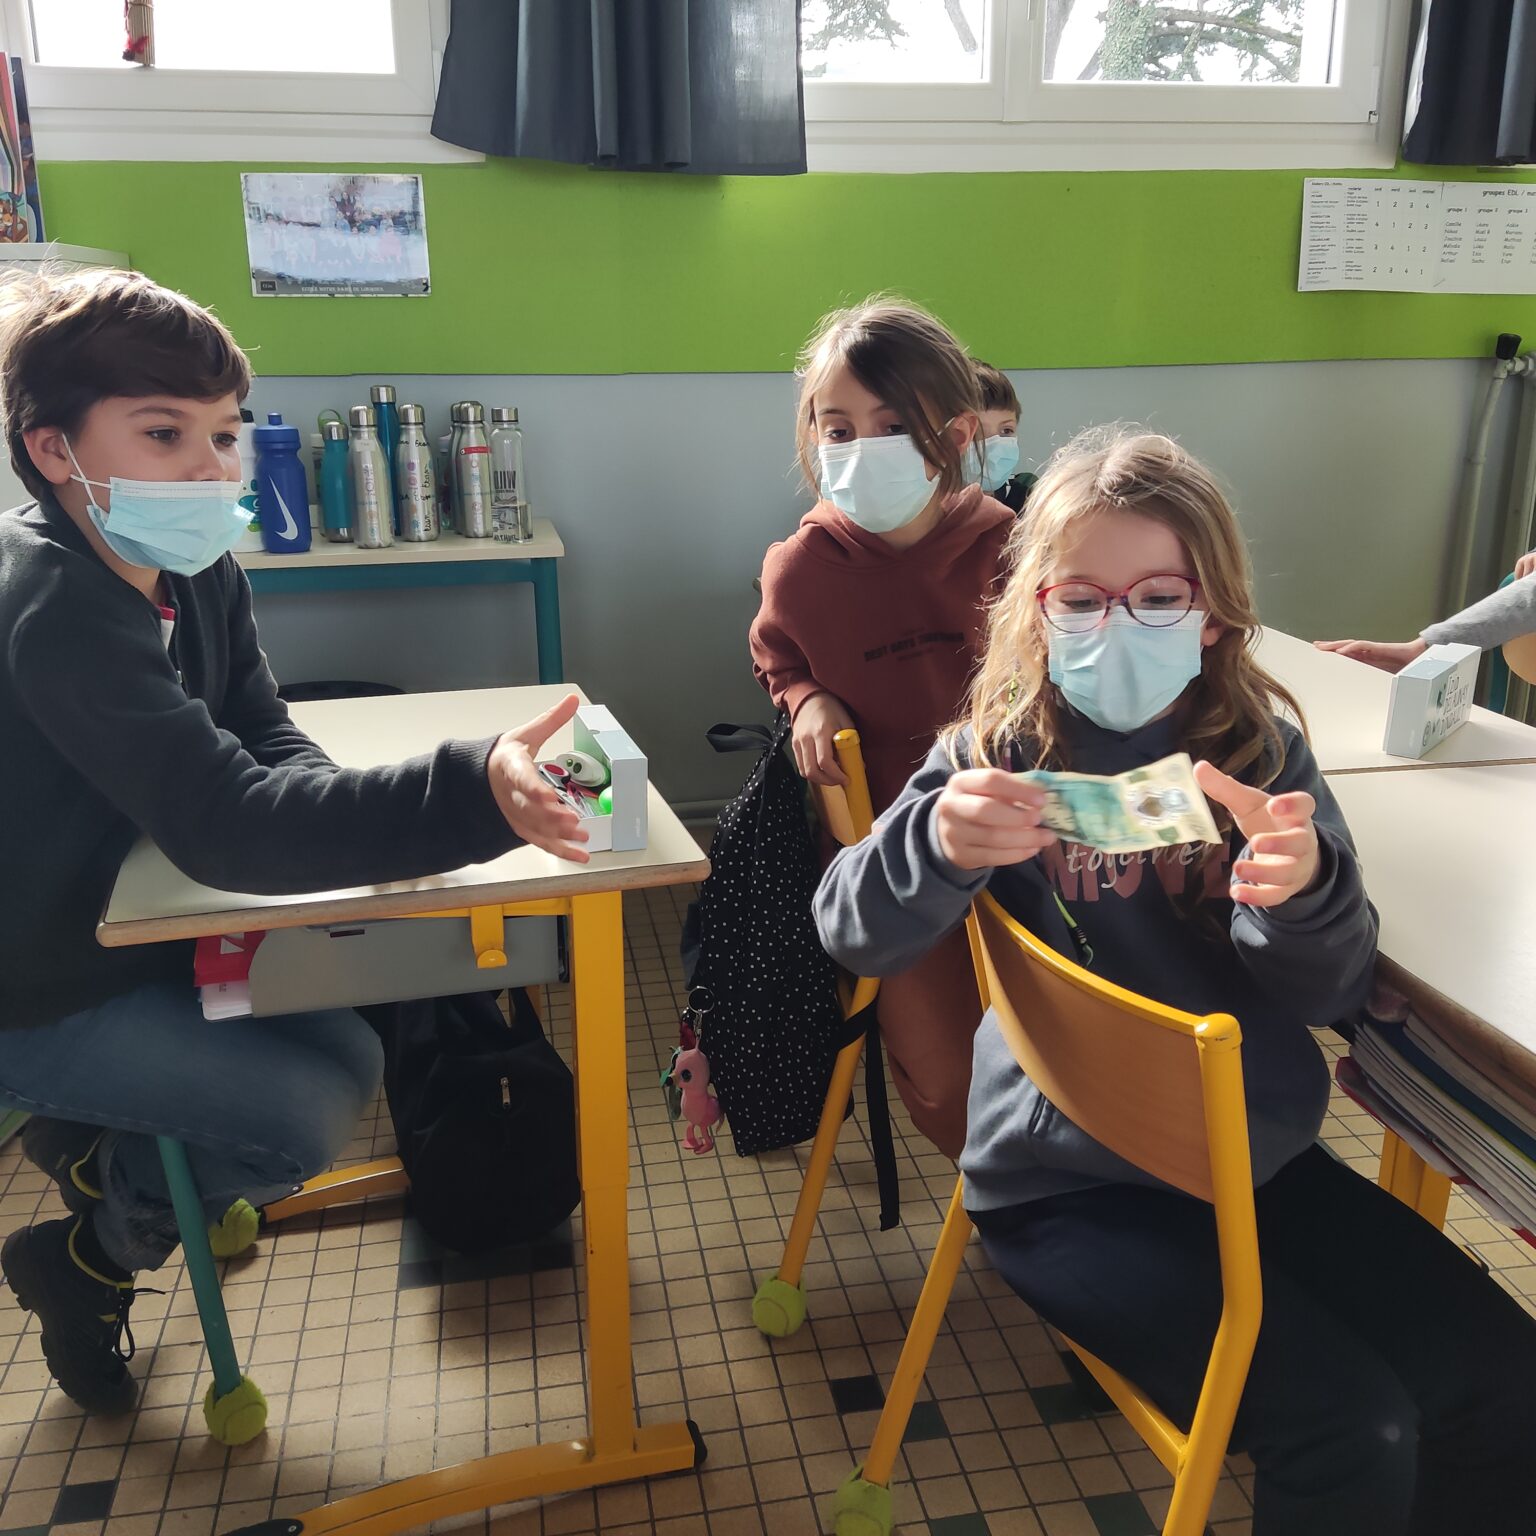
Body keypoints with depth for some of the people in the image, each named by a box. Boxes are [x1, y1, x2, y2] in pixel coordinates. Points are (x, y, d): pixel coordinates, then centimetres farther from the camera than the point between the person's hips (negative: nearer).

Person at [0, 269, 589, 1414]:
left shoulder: (198, 570, -4)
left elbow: (263, 738, -3)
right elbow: (224, 826, -42)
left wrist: (352, 829, -27)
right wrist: (473, 794, -56)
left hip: (126, 929, 8)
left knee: (349, 1061, 4)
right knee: (304, 1118, -14)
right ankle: (92, 1259, 15)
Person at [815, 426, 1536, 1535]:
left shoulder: (1264, 753, 0)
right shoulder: (1002, 754, -7)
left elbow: (1330, 996, -5)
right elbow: (859, 937, -14)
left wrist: (1303, 890, -28)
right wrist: (940, 848, -36)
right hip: (1072, 1182, -4)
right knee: (1352, 1436, -16)